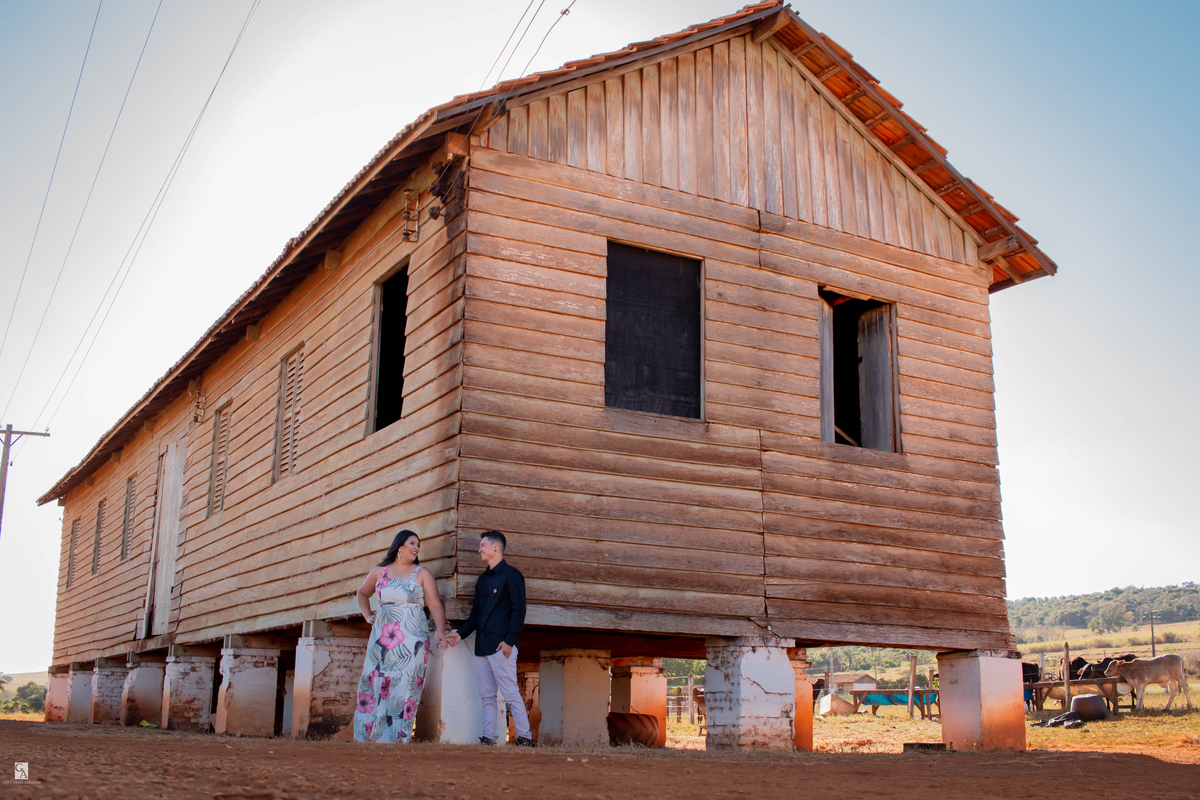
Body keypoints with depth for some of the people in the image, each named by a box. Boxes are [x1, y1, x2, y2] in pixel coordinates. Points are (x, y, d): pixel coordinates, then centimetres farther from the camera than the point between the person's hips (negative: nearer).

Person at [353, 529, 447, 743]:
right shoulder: (379, 572, 13)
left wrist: (440, 633, -12)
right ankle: (367, 736, 6)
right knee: (373, 683, -1)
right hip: (382, 638, 2)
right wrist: (367, 616, 18)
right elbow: (362, 593, 31)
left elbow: (436, 606, 1)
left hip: (411, 640, -2)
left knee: (404, 688, -7)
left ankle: (398, 738, -3)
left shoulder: (421, 574, 6)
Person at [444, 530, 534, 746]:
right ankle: (488, 738, 11)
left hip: (501, 646, -8)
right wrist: (461, 633, 11)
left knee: (510, 693, -8)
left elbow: (518, 610, -10)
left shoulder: (511, 574, -4)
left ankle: (524, 737, -4)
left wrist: (509, 640, -18)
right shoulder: (483, 579, 20)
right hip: (482, 646, 8)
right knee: (486, 695, 8)